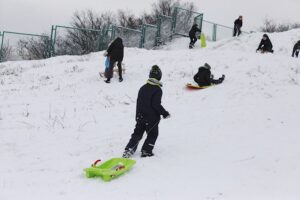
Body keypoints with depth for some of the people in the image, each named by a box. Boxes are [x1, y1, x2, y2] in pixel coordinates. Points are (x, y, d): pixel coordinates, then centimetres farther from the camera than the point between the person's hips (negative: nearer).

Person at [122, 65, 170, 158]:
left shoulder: (143, 88, 7)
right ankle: (146, 151, 7)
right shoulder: (157, 90, -14)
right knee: (152, 134, 10)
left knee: (137, 133, 13)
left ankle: (128, 150, 6)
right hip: (152, 118, -6)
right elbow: (156, 105, -19)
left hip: (140, 116, 6)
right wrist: (164, 113, -7)